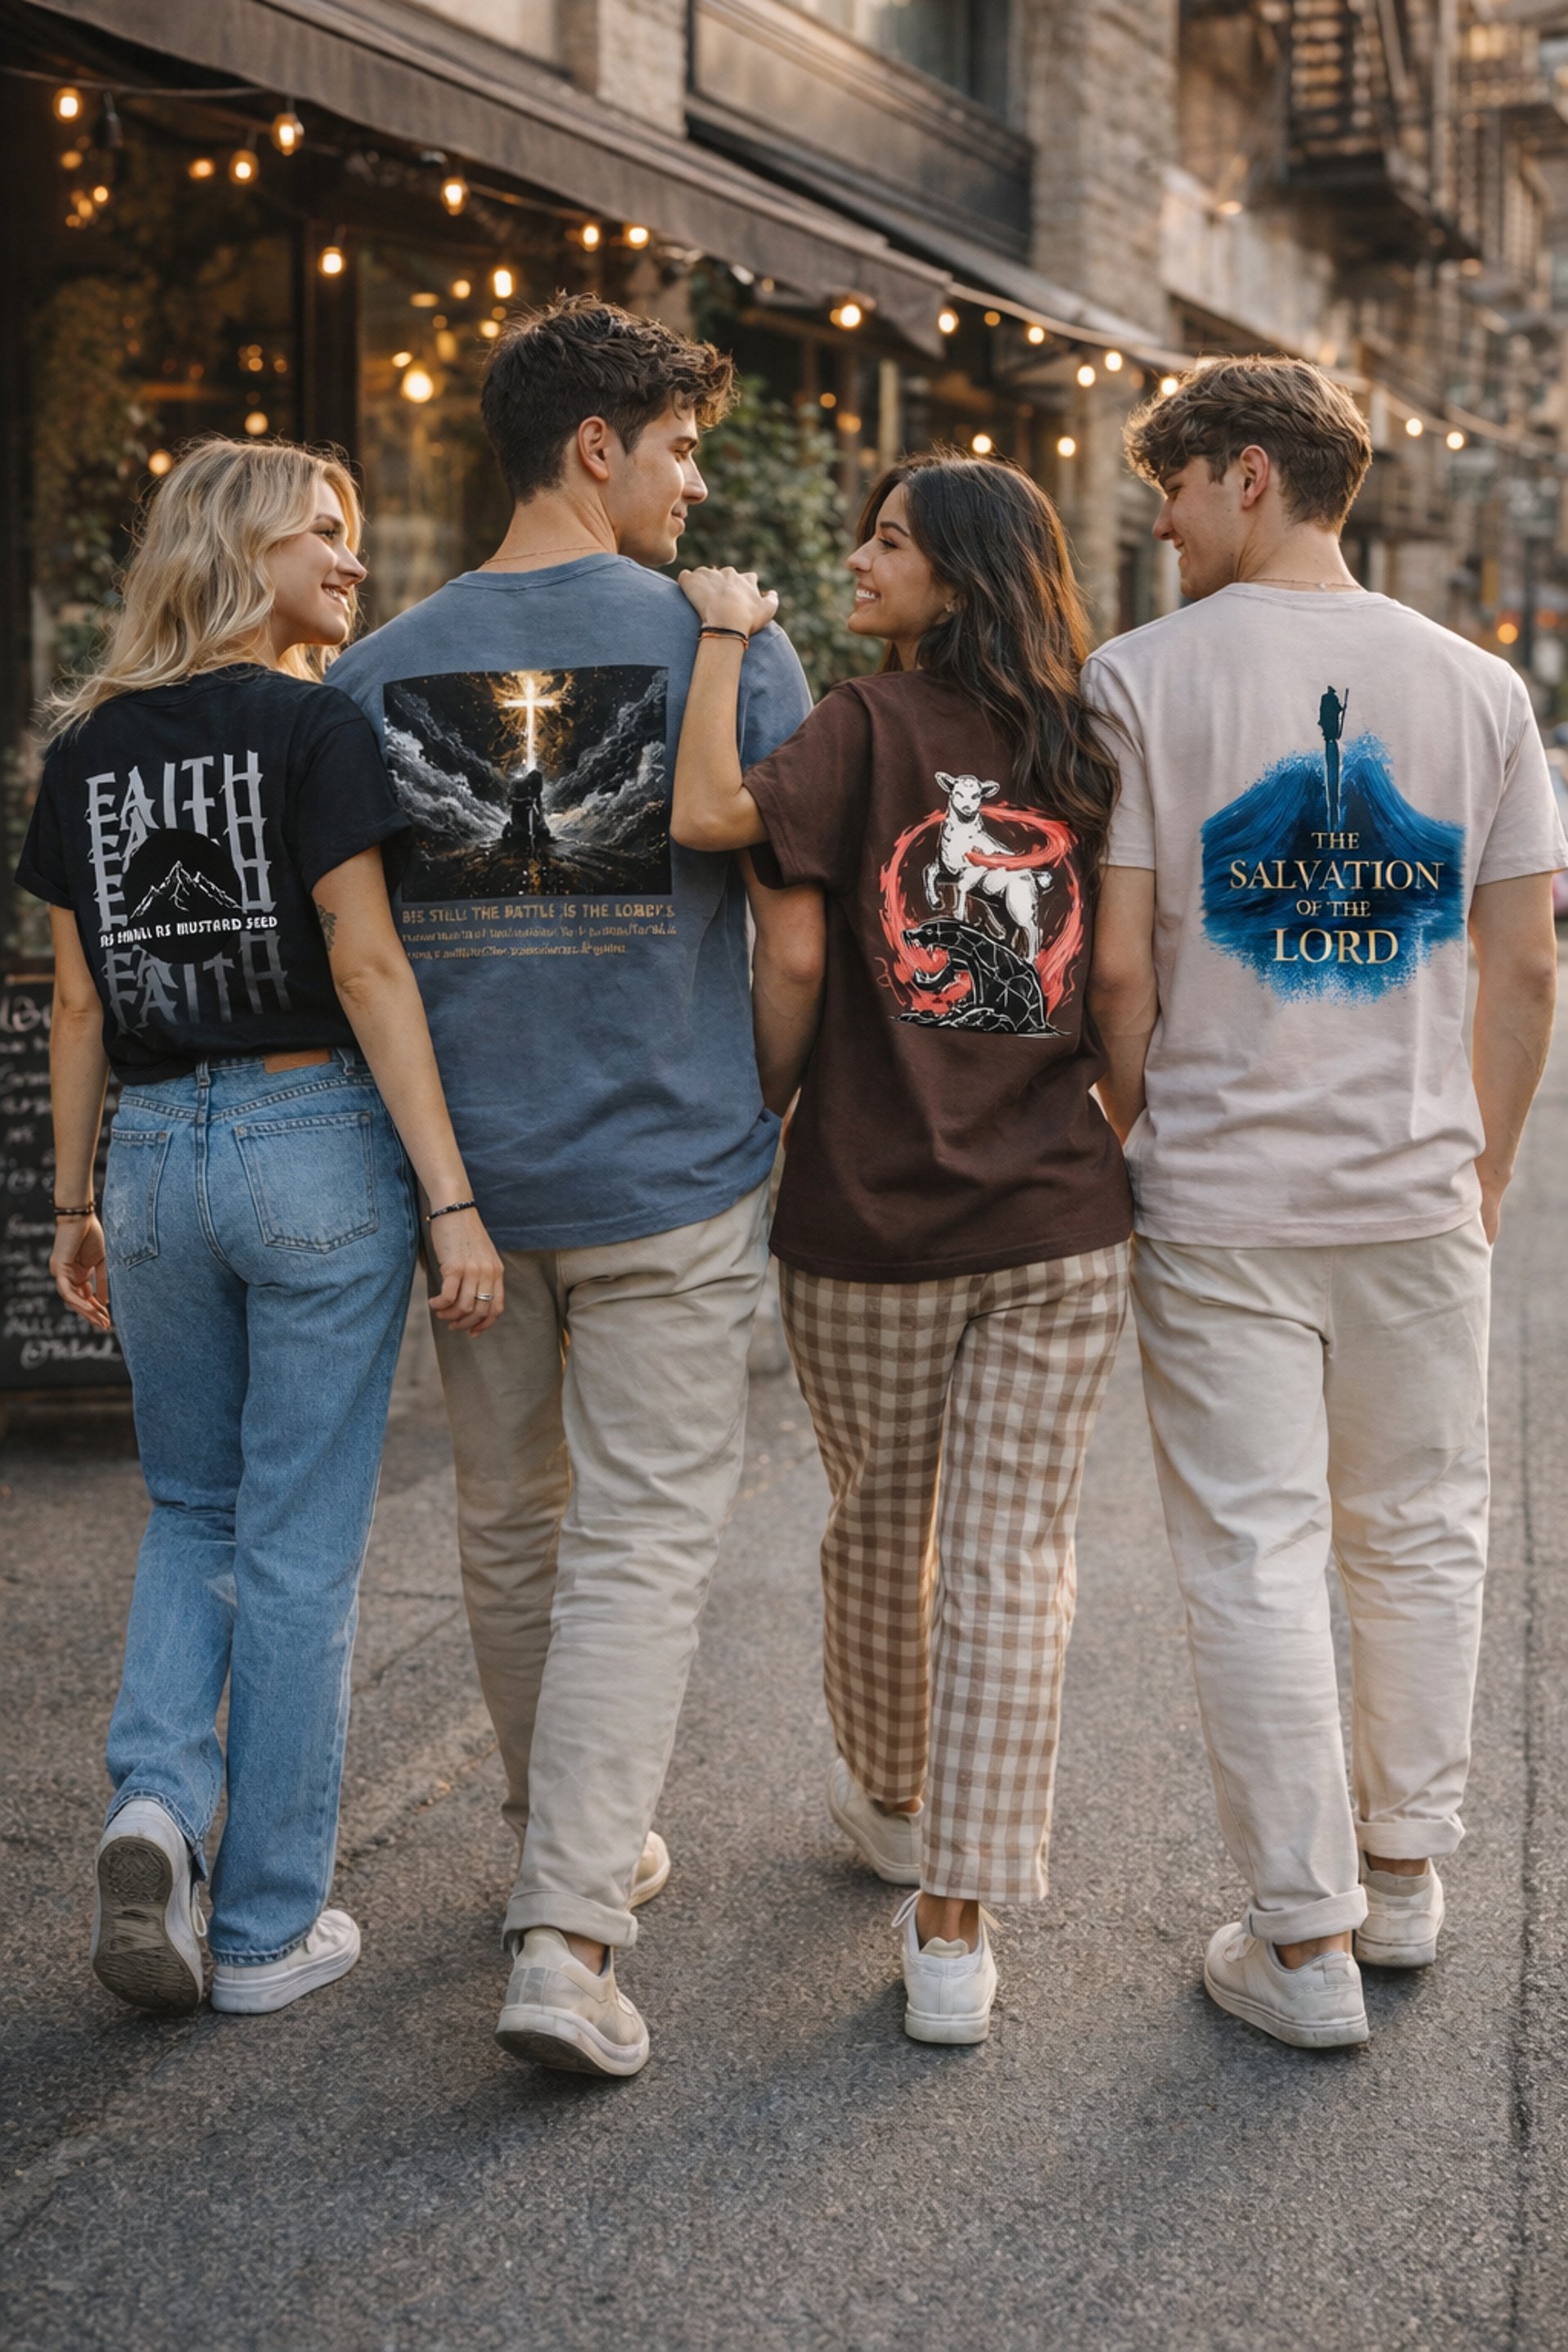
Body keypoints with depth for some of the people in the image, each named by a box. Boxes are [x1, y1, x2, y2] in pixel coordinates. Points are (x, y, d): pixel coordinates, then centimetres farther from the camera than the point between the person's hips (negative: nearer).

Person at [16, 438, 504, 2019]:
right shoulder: (313, 728, -8)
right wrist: (452, 1199, -15)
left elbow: (78, 999, 9)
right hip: (315, 1143, -4)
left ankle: (153, 1796, 0)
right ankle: (270, 1928, 14)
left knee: (191, 1514, 22)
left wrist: (74, 1205, 16)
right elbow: (369, 970, -14)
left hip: (158, 1154, 5)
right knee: (300, 1546, 5)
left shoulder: (88, 746, 7)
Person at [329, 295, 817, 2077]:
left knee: (509, 1530, 18)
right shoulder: (725, 647, -7)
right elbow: (796, 940, -8)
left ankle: (574, 1849, 34)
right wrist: (764, 1103, 9)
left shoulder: (375, 671, 3)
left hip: (462, 1176, 4)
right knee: (642, 1546, 3)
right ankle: (567, 1934, -3)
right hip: (669, 1181, -3)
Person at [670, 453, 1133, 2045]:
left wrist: (726, 630, -13)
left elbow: (711, 815, -26)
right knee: (1012, 1558, 4)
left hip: (870, 1225, -2)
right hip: (1059, 1221, 3)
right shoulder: (1086, 754, 5)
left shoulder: (873, 727, -8)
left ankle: (892, 1804, 41)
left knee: (881, 1531, 18)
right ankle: (954, 1928, 5)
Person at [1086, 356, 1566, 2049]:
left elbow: (1116, 966, -9)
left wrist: (1137, 1141, 5)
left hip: (1219, 1196, -3)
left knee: (1255, 1556, 4)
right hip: (1416, 1192, 3)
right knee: (1419, 1537, 17)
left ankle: (1305, 1942, 13)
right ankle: (1403, 1876, 31)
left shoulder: (1145, 676, -7)